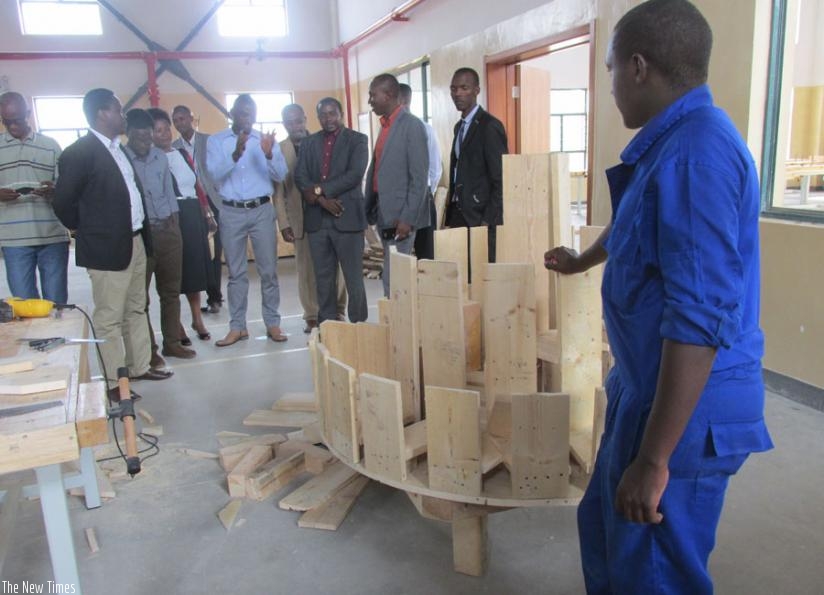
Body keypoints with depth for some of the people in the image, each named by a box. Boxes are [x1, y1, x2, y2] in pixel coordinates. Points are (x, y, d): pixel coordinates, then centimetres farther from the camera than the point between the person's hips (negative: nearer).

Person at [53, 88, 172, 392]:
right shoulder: (78, 153, -13)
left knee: (136, 310, 18)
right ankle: (112, 383, 11)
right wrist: (89, 231, 2)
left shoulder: (118, 149, 13)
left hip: (135, 241, 9)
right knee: (109, 318, 1)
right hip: (107, 248, -9)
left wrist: (143, 233, 13)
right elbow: (63, 203, -10)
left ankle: (139, 367, 32)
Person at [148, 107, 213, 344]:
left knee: (195, 265, 11)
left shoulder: (183, 154, 13)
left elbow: (197, 186, 16)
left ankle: (197, 318, 25)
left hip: (192, 215, 5)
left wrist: (207, 214, 15)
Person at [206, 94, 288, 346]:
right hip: (231, 212, 0)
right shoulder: (216, 141, 4)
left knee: (268, 270, 2)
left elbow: (281, 175, -4)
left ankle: (273, 323, 10)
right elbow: (214, 175, -10)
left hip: (262, 210, 0)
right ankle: (237, 327, 12)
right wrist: (236, 154, -23)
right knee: (236, 272, 6)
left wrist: (269, 155, -21)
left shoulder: (266, 140, 6)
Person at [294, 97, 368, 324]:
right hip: (316, 218, 4)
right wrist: (322, 200, -11)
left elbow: (355, 174, -10)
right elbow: (300, 177, 5)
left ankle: (359, 325, 10)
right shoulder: (309, 142, 15)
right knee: (323, 279, 9)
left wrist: (320, 190, -11)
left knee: (353, 278, 0)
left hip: (347, 216, -4)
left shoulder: (357, 140, 3)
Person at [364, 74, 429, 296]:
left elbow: (419, 177, -15)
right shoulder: (385, 125, 15)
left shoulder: (412, 126, -11)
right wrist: (370, 210, 14)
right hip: (383, 215, 8)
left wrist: (407, 218, -18)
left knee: (393, 279, -7)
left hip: (400, 217, -8)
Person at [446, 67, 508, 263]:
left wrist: (488, 222, -17)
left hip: (480, 217, -8)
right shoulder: (460, 127, 16)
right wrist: (451, 213, 11)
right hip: (459, 214, 8)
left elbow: (501, 179, -14)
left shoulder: (490, 126, -10)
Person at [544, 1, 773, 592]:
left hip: (687, 411, -10)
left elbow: (700, 319, -29)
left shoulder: (695, 152, -24)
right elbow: (632, 229, 30)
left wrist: (654, 460, -26)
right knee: (604, 528, 23)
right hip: (648, 387, 10)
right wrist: (581, 261, 48)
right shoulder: (673, 141, 10)